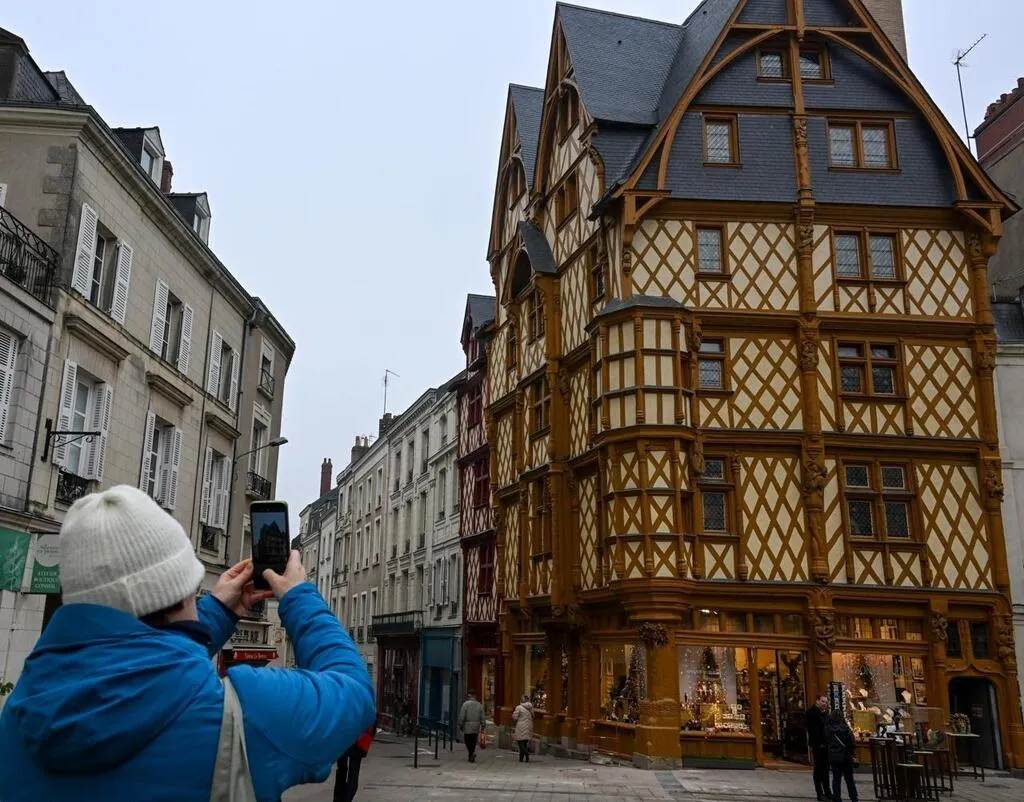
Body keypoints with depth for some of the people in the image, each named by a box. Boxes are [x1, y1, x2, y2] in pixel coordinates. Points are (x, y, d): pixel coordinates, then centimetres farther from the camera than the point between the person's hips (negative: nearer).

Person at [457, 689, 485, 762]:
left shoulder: (466, 704, -8)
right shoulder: (479, 705, 4)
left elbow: (462, 716, -9)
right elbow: (482, 717, 3)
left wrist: (460, 725, -1)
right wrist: (482, 725, 8)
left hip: (467, 726, -4)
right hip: (476, 726, 4)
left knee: (467, 741, 4)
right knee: (473, 742, 12)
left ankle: (472, 753, -16)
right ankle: (471, 757, 14)